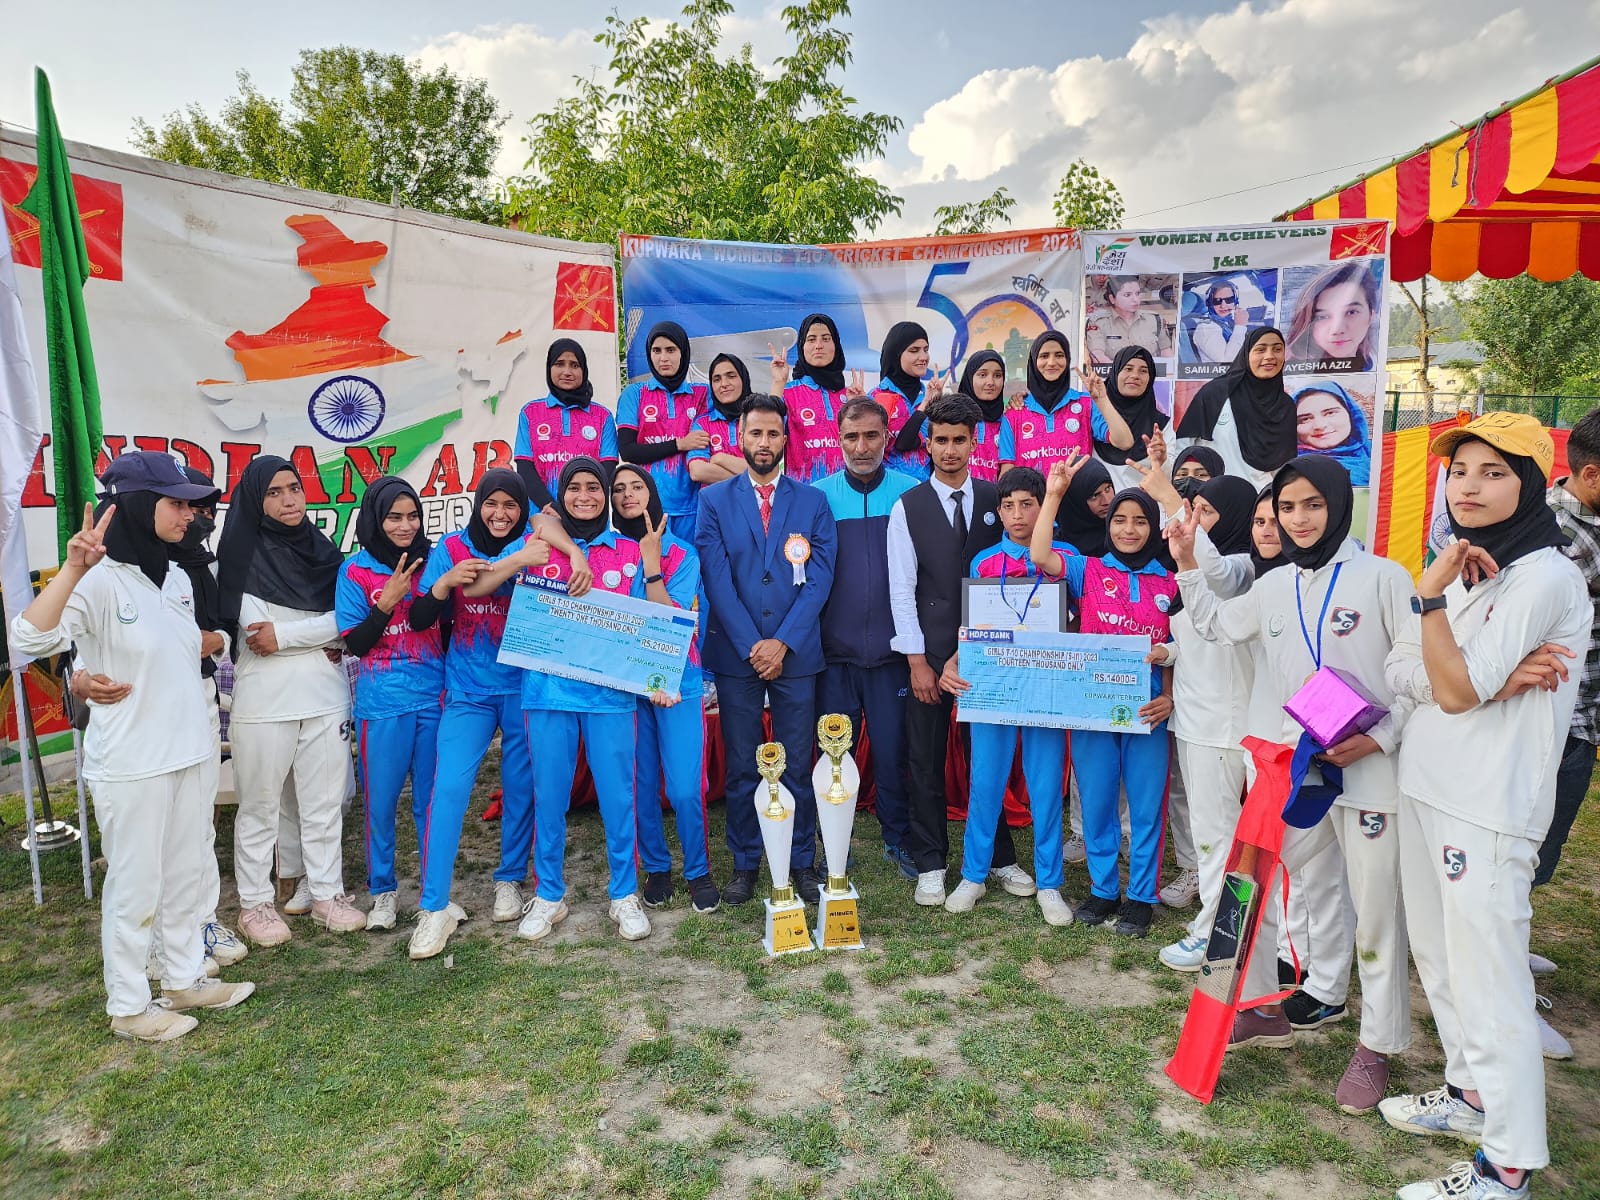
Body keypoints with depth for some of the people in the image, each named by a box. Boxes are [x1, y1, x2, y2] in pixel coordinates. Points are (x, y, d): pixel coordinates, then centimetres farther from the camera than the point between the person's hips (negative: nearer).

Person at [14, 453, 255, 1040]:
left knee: (186, 876, 17)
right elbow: (30, 639, -31)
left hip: (191, 756, 7)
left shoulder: (176, 579, 8)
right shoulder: (99, 582, -16)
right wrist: (72, 569, -42)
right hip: (131, 766, -7)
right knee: (135, 887, 6)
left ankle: (185, 980, 32)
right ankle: (128, 1006, 22)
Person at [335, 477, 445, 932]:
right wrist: (388, 601, -16)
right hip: (382, 705, -1)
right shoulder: (356, 572, -1)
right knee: (381, 802, 8)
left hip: (434, 697, 1)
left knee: (432, 799, 8)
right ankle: (383, 889, 28)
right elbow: (355, 643, -6)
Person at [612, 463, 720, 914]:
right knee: (641, 784, 5)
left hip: (677, 682, -1)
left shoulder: (681, 553, 1)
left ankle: (698, 871, 15)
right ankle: (656, 868, 24)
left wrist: (650, 560, -11)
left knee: (685, 788, -5)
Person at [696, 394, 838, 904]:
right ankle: (745, 864, 20)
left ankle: (803, 862, 19)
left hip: (796, 652, 0)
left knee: (798, 765, 6)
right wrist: (751, 645, -11)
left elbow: (820, 578, -1)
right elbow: (717, 579, -3)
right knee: (741, 766, 7)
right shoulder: (714, 499, 5)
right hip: (735, 652, 0)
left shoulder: (812, 501, 7)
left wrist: (783, 642, -10)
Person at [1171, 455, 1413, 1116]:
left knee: (1376, 916, 7)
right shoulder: (1275, 587, 9)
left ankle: (1376, 1046, 24)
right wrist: (1186, 565, 12)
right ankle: (1263, 1009, 30)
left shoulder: (1382, 577, -8)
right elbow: (1216, 625, 23)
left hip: (1369, 772, -5)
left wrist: (1381, 737, -19)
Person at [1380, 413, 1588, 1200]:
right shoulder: (1464, 568, 13)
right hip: (1424, 788, 8)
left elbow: (1454, 689, -19)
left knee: (1487, 982, -2)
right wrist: (1491, 680, -14)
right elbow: (1402, 673, 2)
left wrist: (1429, 595, -19)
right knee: (1438, 960, 19)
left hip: (1487, 808, -8)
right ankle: (1471, 1092, 37)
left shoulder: (1542, 576, -13)